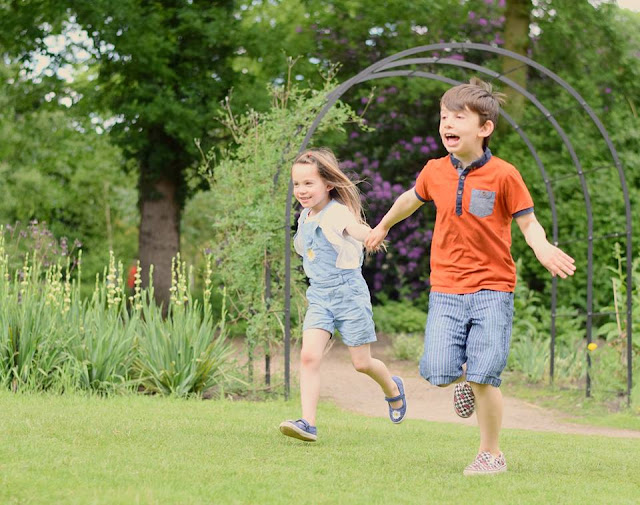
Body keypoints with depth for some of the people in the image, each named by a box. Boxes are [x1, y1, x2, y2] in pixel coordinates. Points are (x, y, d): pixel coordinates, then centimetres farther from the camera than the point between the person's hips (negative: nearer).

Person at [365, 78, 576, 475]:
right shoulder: (435, 172, 3)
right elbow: (411, 199, 25)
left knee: (484, 376, -9)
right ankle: (464, 378, 29)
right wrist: (383, 227, 41)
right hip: (446, 288, 3)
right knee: (438, 373, -9)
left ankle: (491, 453, 10)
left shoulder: (503, 175, -8)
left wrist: (543, 249, -25)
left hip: (492, 288, -3)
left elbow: (528, 221, -3)